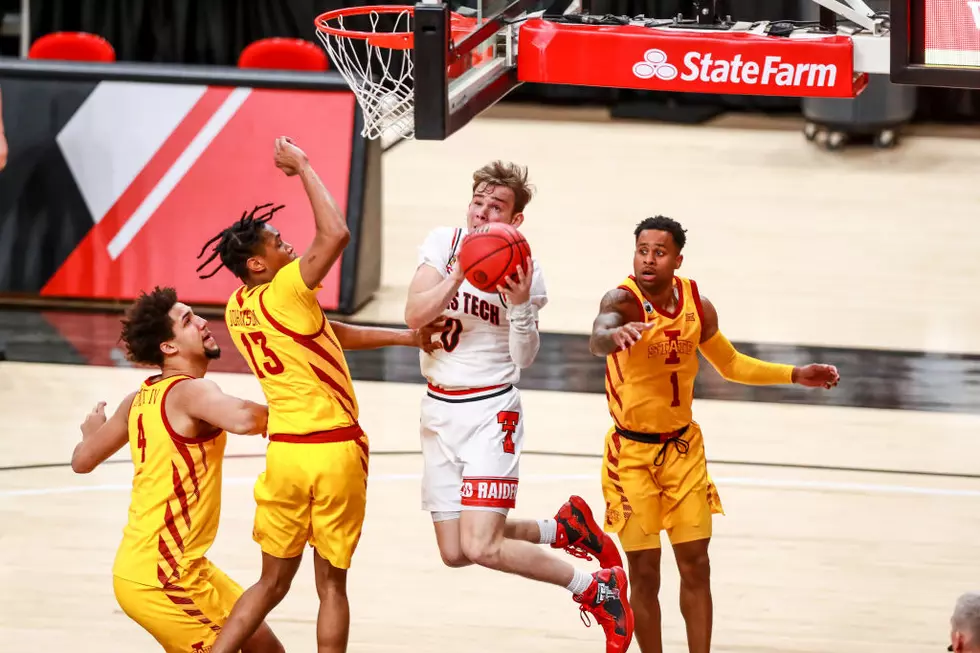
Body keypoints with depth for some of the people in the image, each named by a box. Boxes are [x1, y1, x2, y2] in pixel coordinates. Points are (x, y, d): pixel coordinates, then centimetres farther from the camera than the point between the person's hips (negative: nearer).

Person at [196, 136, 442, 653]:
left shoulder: (238, 309, 10)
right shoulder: (284, 293, -14)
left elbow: (334, 334, 18)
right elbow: (336, 234, -24)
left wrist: (406, 337, 19)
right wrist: (303, 168, -12)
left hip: (285, 453, 6)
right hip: (335, 451, -6)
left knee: (272, 584, 14)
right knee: (331, 584, 6)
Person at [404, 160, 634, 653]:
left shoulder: (523, 269, -10)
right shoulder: (443, 244, -3)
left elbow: (523, 360, -12)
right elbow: (414, 314, -15)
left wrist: (520, 304, -26)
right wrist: (459, 275, -26)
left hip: (490, 410, -5)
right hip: (439, 409, 5)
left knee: (481, 547, -17)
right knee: (454, 552, 7)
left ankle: (599, 588, 0)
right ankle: (562, 528, 28)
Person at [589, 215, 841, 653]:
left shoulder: (698, 307, -4)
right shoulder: (623, 301, -21)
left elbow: (729, 364, 16)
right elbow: (597, 340, -46)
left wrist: (795, 376, 12)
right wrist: (615, 334, -70)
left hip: (683, 447, 4)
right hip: (632, 452, -4)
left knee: (695, 565, 5)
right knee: (644, 573, -1)